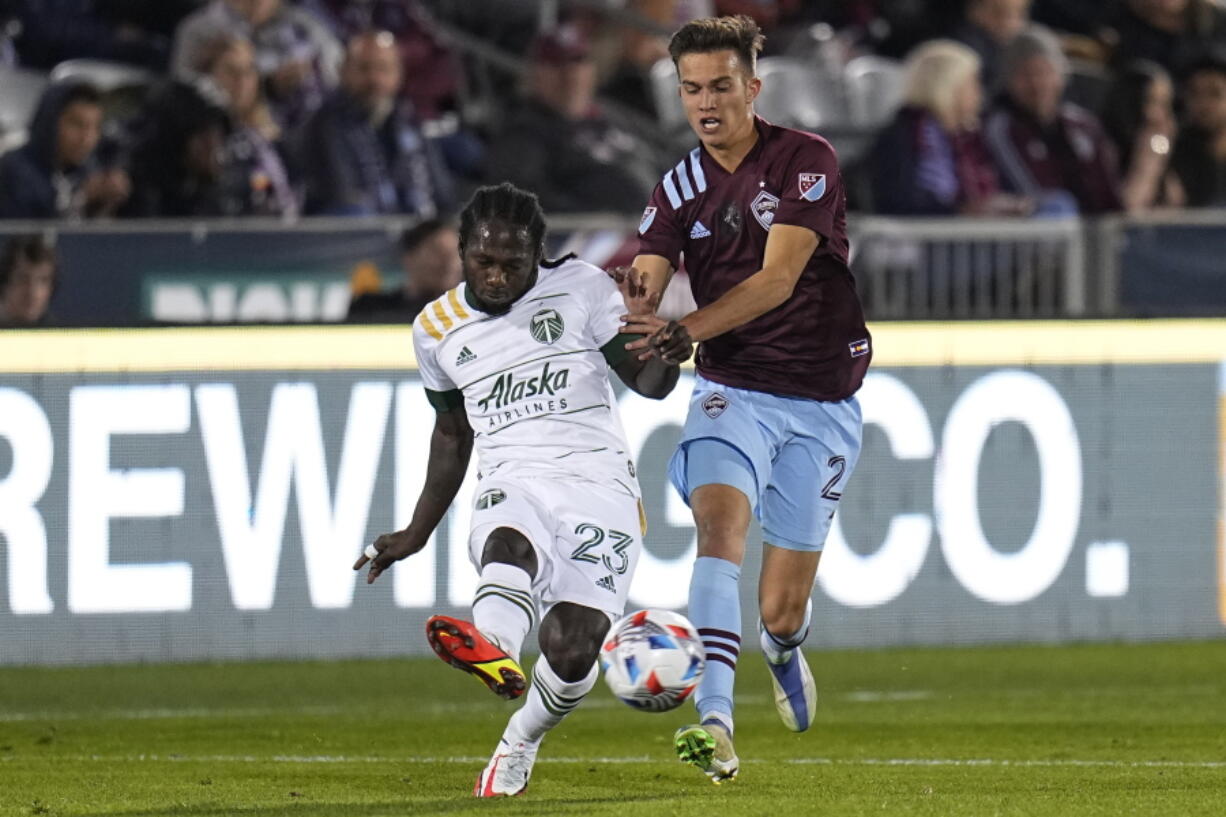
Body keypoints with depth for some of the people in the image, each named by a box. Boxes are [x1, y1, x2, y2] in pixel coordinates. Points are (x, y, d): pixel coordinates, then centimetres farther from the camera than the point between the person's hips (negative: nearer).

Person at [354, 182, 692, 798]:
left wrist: (665, 359, -20)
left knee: (571, 647, -20)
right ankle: (495, 653, -70)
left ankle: (519, 742, 9)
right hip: (511, 487, 2)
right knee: (510, 547, -37)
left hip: (597, 482, -2)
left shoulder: (580, 288, 5)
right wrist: (416, 534, 32)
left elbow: (642, 381, 5)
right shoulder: (438, 328, 15)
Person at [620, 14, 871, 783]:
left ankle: (785, 646, 42)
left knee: (779, 612, 2)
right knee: (720, 522, -29)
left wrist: (681, 330, -33)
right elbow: (645, 283, -8)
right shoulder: (681, 189, 4)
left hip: (820, 402, -2)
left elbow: (778, 278, -21)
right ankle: (715, 722, -38)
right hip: (733, 394, 2)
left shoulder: (806, 161, -10)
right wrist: (631, 292, -34)